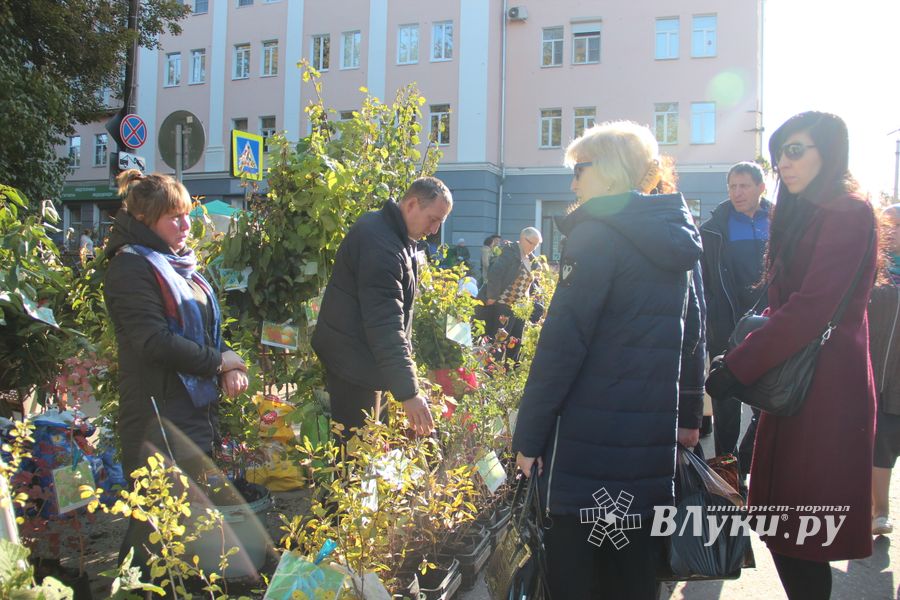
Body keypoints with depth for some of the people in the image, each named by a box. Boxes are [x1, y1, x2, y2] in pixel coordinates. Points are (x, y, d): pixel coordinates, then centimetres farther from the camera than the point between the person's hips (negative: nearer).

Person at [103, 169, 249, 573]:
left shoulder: (179, 263, 14)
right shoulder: (131, 268, -12)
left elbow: (206, 328, 18)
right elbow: (155, 342, -22)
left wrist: (230, 368, -1)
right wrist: (219, 361, -11)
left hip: (197, 411, 8)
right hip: (159, 416, -8)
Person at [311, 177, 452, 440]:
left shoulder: (395, 235, 10)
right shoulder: (380, 243, -24)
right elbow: (385, 324, -29)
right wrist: (408, 392, -31)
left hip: (358, 356, 10)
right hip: (353, 361, -10)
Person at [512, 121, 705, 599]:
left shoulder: (596, 234, -12)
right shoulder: (677, 240, 10)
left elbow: (562, 344, -17)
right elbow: (692, 340, 17)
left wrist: (528, 436, -12)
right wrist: (689, 417, 25)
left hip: (588, 442, -7)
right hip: (653, 443, 8)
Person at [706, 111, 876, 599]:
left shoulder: (848, 213, -10)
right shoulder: (802, 214, 18)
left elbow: (810, 309, -19)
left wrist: (736, 367, -18)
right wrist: (737, 358, 4)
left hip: (825, 389, -8)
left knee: (798, 532, -2)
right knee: (782, 527, 11)